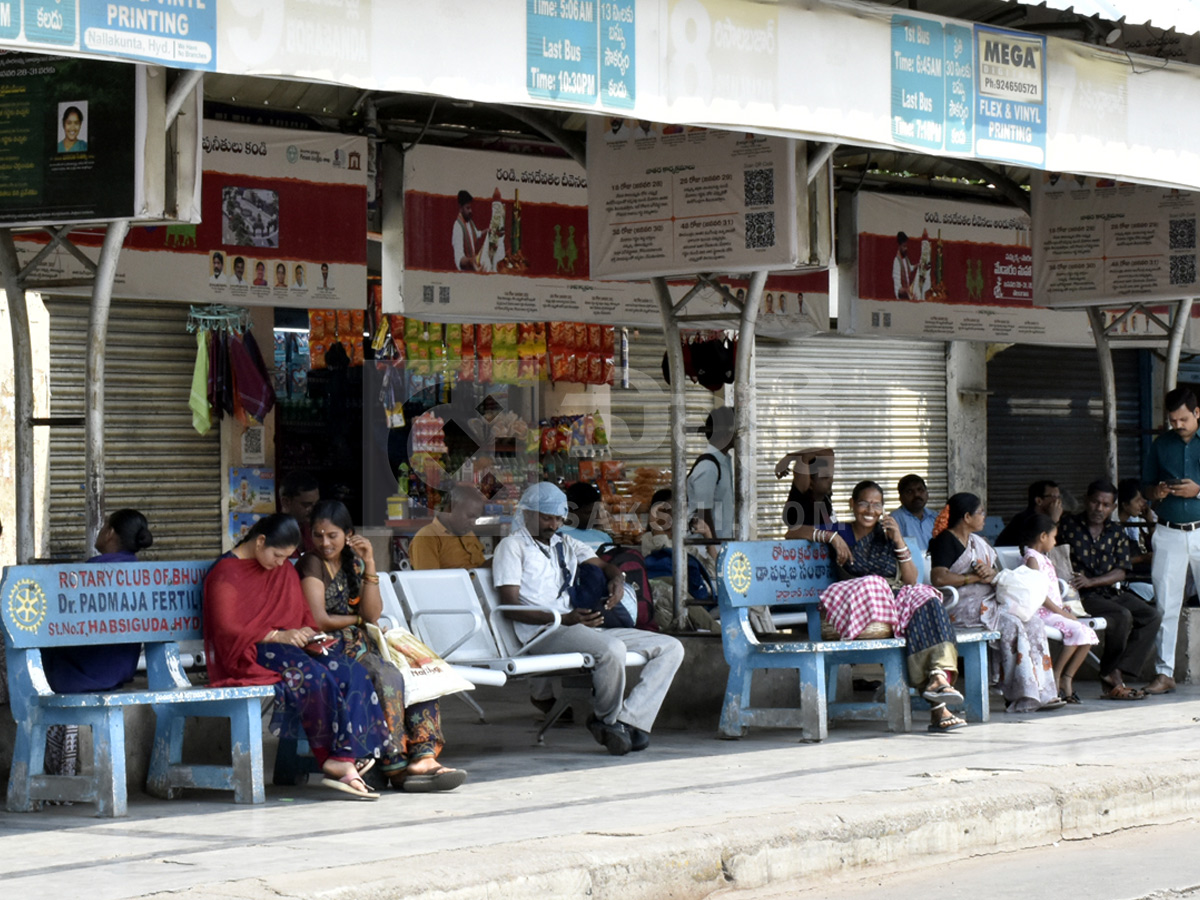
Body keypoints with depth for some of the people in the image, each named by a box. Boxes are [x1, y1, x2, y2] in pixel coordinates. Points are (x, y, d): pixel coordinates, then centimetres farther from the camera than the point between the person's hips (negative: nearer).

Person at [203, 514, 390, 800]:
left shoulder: (285, 572, 19)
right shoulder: (226, 573, -5)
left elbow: (303, 614, 24)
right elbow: (226, 630, -13)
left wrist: (308, 634, 0)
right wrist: (277, 636, -21)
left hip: (291, 645, 7)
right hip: (249, 655, -7)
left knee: (353, 674, -22)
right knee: (313, 677, -34)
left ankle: (344, 761, -35)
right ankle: (333, 759, -23)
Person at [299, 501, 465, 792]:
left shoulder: (353, 563, 17)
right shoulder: (312, 565, -2)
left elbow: (373, 615, 5)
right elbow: (318, 620, -11)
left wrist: (369, 566, -2)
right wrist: (357, 619, 3)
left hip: (360, 644, 7)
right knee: (387, 676, -33)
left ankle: (423, 756, -32)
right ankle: (395, 766, -33)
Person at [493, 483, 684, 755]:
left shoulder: (565, 545, 28)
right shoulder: (513, 546, 3)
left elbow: (605, 566, 28)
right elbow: (511, 608, -7)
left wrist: (617, 580, 0)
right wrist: (564, 619, -21)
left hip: (581, 628, 8)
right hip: (543, 634, -8)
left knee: (671, 648, -6)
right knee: (612, 649, -38)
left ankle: (629, 720, -22)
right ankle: (609, 720, -13)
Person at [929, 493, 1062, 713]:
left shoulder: (977, 542, 22)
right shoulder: (945, 541, -6)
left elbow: (995, 575, 20)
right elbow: (938, 578, -21)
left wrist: (991, 574, -6)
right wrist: (975, 577, -13)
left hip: (988, 601, 9)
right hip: (961, 606, -9)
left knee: (1033, 623, -12)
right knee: (1011, 624, -28)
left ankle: (1042, 693, -18)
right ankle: (1018, 696, -26)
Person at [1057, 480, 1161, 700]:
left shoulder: (1116, 533, 12)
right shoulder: (1067, 526, 2)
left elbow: (1120, 573, 2)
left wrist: (1090, 581, -14)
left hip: (1110, 591, 6)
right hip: (1081, 597, -6)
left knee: (1152, 616, -15)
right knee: (1123, 616, -29)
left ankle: (1116, 673, -22)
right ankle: (1110, 674, -13)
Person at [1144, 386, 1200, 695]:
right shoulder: (1161, 444, 11)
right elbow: (1148, 487, 17)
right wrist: (1156, 492, -5)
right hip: (1169, 535, 3)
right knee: (1165, 606, 1)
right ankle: (1164, 672, 4)